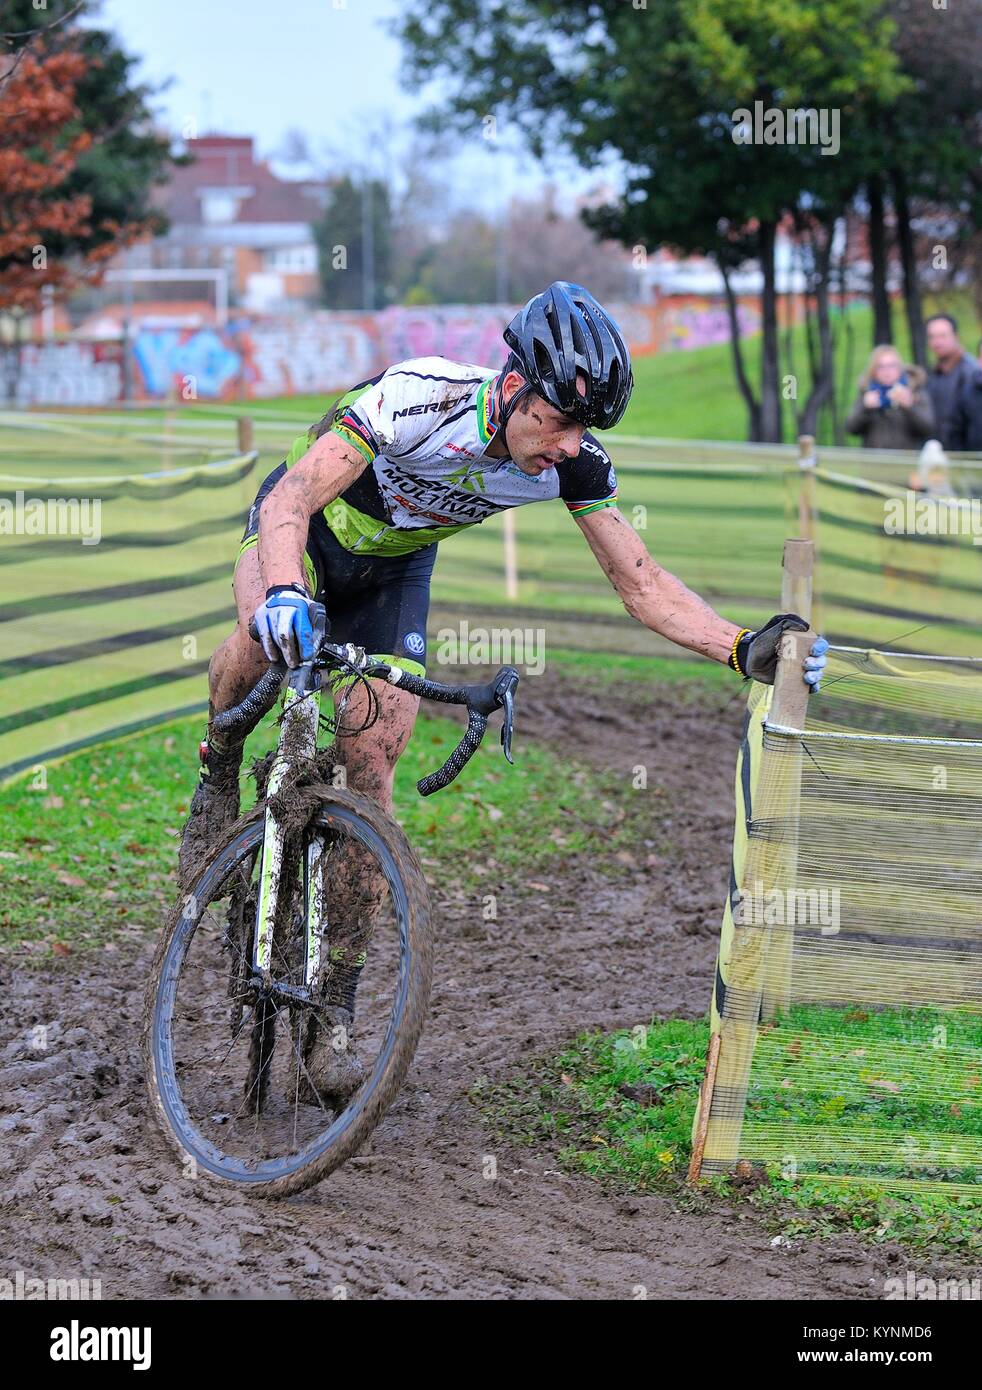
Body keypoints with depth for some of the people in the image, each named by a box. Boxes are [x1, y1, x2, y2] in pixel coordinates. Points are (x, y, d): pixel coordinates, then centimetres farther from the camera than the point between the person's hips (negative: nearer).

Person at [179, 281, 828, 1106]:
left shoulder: (572, 463, -23)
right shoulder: (419, 396, -38)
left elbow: (643, 584, -18)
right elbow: (292, 498, -44)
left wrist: (746, 649, -33)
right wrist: (283, 591, -65)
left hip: (394, 571, 4)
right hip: (312, 529, -4)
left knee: (370, 774, -8)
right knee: (268, 636, -38)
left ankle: (333, 1015, -2)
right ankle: (220, 775, -5)